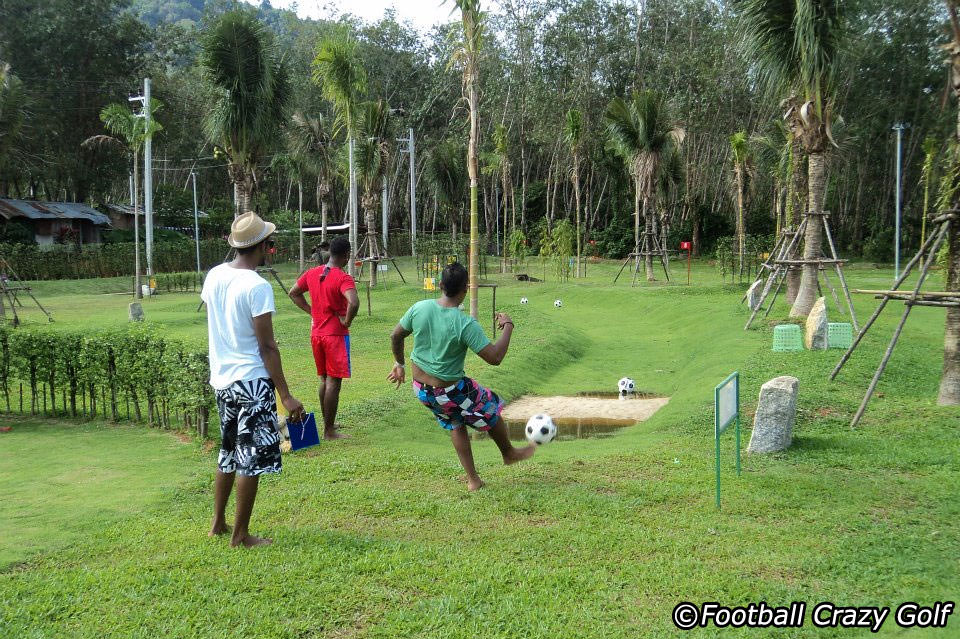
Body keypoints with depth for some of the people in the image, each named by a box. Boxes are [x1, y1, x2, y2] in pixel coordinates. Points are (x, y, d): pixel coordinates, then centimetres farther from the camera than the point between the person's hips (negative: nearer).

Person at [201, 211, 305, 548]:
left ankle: (218, 523, 30)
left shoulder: (214, 276, 4)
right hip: (252, 382, -8)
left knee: (228, 454, 21)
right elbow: (267, 346, -18)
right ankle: (240, 534, 11)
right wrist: (286, 395, -14)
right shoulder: (258, 287, -18)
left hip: (221, 379, 8)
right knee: (252, 460, 3)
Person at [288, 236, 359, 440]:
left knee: (324, 379, 19)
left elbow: (294, 293, 16)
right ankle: (329, 431, 2)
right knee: (334, 382, -1)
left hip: (316, 334, 7)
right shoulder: (343, 279, -18)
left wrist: (311, 311, 12)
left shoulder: (312, 273, 5)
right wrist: (347, 321, -17)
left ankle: (328, 423, 29)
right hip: (336, 335, -7)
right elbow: (353, 302, -34)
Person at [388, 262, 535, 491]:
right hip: (449, 392, -6)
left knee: (456, 426, 27)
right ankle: (509, 453, 45)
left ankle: (472, 479, 33)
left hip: (421, 389, 6)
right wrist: (508, 327, -11)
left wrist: (399, 364, 21)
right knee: (491, 410, 21)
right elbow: (495, 357, -25)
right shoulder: (465, 324, -27)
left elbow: (395, 336, 3)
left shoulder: (419, 308, -11)